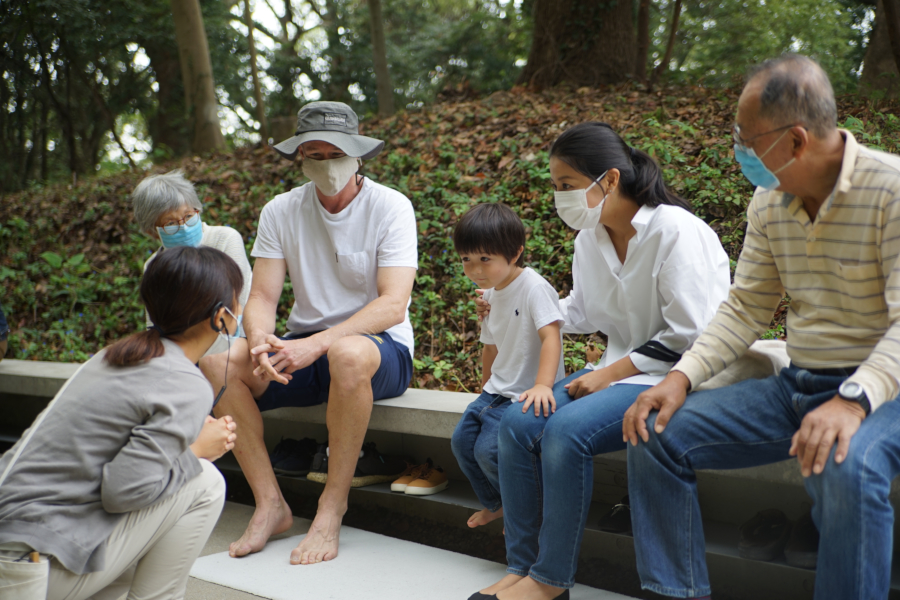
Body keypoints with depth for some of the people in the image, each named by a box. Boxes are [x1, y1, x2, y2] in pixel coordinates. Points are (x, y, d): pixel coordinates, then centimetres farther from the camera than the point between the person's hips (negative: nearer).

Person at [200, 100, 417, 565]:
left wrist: (318, 343, -32)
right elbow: (262, 297, -2)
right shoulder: (280, 212, 3)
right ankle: (270, 504, -14)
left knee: (347, 353, -40)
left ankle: (332, 509, -24)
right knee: (218, 361, -22)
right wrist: (260, 340, -27)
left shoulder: (390, 207, -9)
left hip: (383, 348, -4)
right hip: (305, 351, 4)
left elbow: (393, 304, -19)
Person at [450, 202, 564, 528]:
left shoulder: (534, 287, -18)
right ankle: (497, 504, 24)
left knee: (489, 449, -19)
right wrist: (486, 389, 24)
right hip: (498, 391, 9)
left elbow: (550, 336, -29)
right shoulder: (491, 293, 9)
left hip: (528, 395, -9)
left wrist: (543, 384, -42)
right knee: (462, 440, 2)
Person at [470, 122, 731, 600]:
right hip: (618, 371, 8)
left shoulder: (676, 231, -17)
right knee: (518, 423, -11)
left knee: (566, 429, -29)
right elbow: (583, 312, 21)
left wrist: (612, 373, -18)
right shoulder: (589, 237, 7)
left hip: (676, 377, -8)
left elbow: (687, 337, -18)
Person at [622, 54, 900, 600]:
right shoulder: (769, 203, 6)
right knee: (657, 434, -5)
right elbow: (746, 310, 7)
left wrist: (853, 401, -37)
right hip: (796, 386, 7)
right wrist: (682, 377, -7)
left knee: (848, 468, -39)